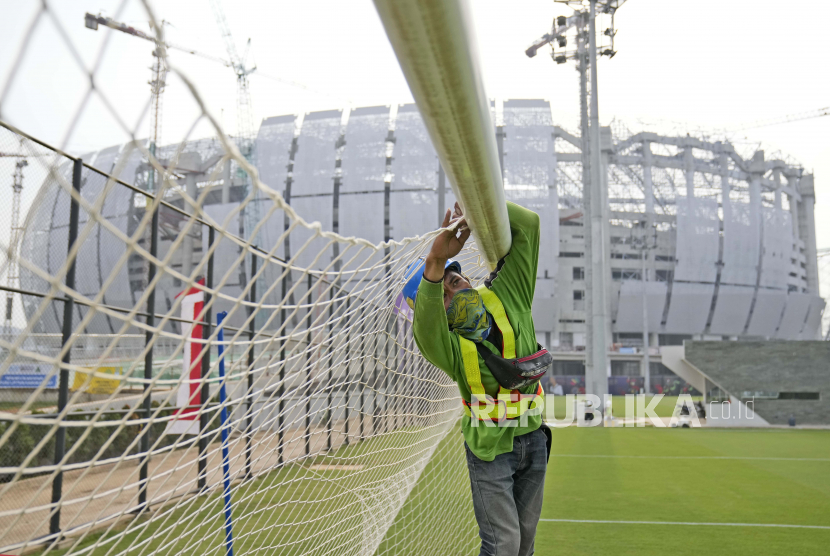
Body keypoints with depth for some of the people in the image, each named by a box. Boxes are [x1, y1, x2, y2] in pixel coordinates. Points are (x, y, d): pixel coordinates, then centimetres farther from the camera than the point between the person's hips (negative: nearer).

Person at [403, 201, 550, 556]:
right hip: (490, 449, -4)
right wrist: (435, 261, -64)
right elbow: (426, 329, -50)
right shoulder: (447, 345, -24)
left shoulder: (508, 295, -12)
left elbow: (528, 225, -16)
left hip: (532, 438, 4)